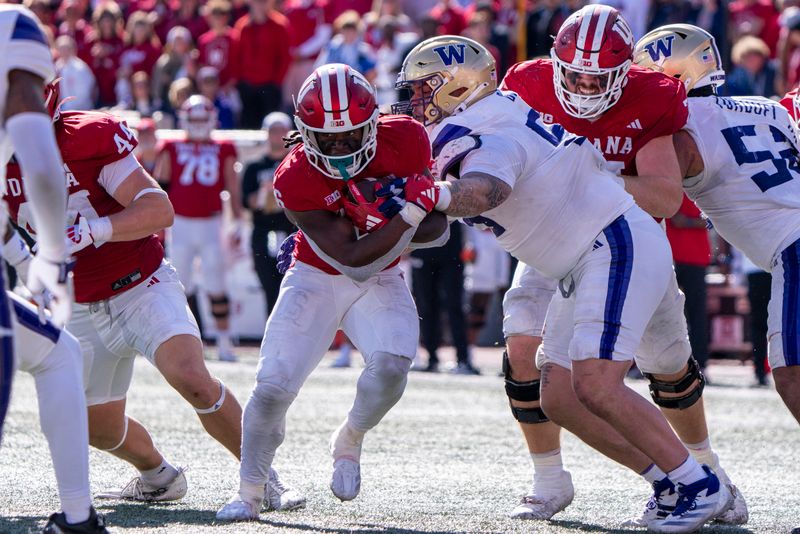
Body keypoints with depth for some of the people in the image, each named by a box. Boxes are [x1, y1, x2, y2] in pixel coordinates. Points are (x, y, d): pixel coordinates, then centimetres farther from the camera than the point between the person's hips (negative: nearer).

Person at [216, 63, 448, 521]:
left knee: (391, 364, -26)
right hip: (317, 279, -1)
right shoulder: (295, 181, -26)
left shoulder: (406, 140, -19)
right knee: (274, 387, -12)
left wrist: (384, 216, -30)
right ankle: (250, 493, 11)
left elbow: (436, 232, -11)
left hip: (381, 280, 1)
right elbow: (354, 260, -29)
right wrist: (408, 214, -39)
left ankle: (349, 443, 6)